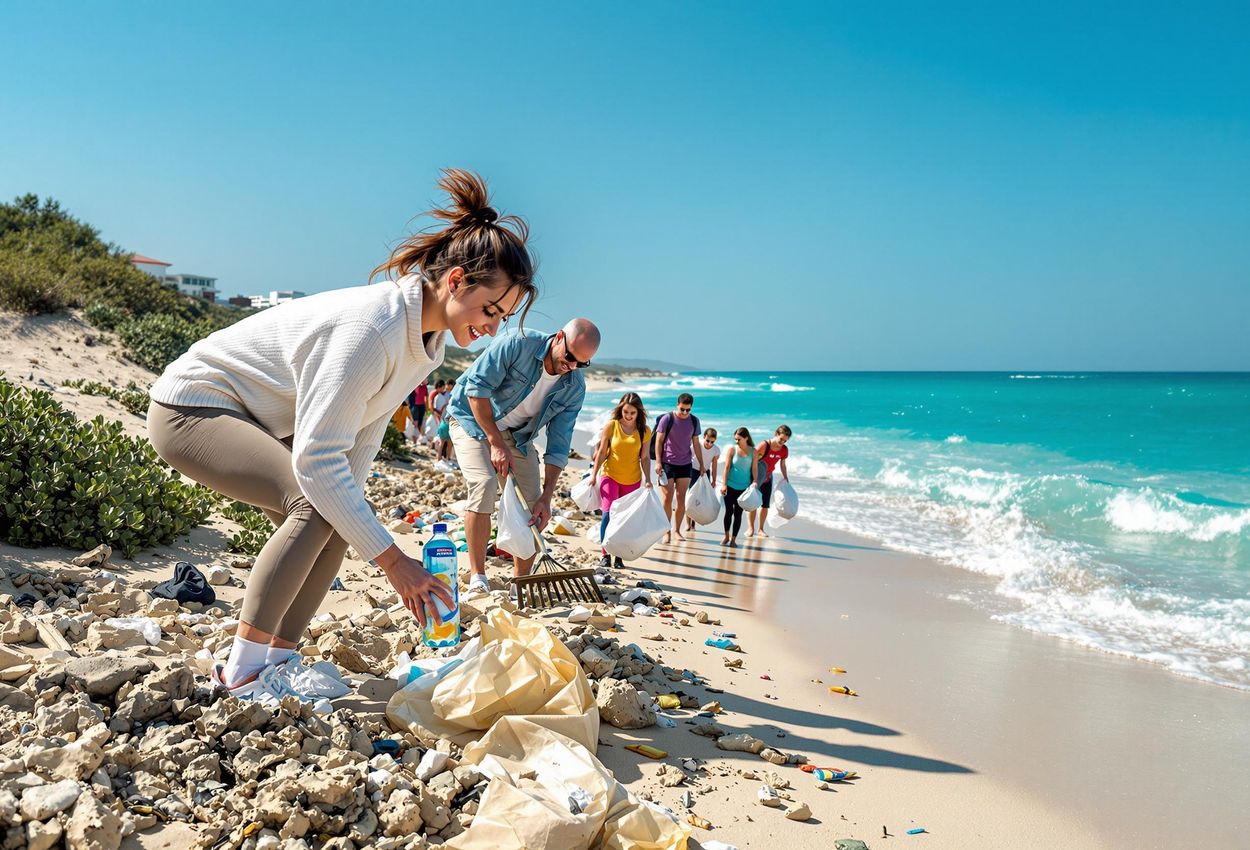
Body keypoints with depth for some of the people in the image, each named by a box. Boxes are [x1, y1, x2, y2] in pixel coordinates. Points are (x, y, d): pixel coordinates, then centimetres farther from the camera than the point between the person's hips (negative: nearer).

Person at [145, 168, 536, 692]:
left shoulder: (430, 339, -4)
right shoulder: (372, 330, -33)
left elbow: (359, 443, 1)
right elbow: (319, 460, -34)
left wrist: (351, 516, -7)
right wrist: (392, 560, -31)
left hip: (254, 418, 9)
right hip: (190, 407, -9)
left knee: (337, 514, -1)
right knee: (318, 503, -27)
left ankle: (279, 656, 8)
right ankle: (242, 669, -16)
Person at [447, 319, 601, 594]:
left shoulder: (575, 388, -12)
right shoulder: (519, 343, -27)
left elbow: (559, 444, -10)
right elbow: (477, 387, -25)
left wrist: (546, 497, -17)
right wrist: (496, 443, -27)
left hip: (517, 434, 5)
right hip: (473, 419, -5)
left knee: (534, 504, -6)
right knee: (485, 484, -26)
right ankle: (477, 577, -17)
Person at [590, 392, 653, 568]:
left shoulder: (644, 431, -3)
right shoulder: (611, 426, -6)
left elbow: (645, 457, 3)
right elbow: (602, 452, 0)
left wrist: (648, 480, -3)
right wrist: (594, 474, -1)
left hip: (632, 480, 2)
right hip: (610, 476, -2)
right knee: (608, 513, -13)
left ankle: (619, 556, 14)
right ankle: (605, 555, -7)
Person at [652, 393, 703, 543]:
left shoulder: (694, 421, 4)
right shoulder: (667, 419, -8)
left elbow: (696, 443, 12)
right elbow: (659, 441, -7)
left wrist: (701, 464, 12)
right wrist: (658, 461, -14)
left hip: (685, 464, 4)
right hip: (667, 463, -3)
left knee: (681, 499, 5)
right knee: (668, 498, -4)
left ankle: (677, 529, 16)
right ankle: (667, 531, 5)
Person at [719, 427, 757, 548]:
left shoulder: (753, 451, -1)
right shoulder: (732, 449, -3)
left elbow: (754, 468, 1)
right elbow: (727, 467, -4)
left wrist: (754, 482, -9)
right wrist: (724, 484, -7)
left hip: (744, 488, 1)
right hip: (730, 486, -1)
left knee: (738, 513, 4)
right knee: (729, 511, 2)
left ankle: (733, 539, 14)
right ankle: (726, 536, 20)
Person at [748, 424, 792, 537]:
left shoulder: (784, 450, -9)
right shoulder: (764, 445, -26)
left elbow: (782, 465, 8)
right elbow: (753, 461, -26)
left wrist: (786, 480, 12)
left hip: (768, 479, 4)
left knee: (765, 505, 5)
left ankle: (760, 529, 18)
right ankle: (751, 528, 12)